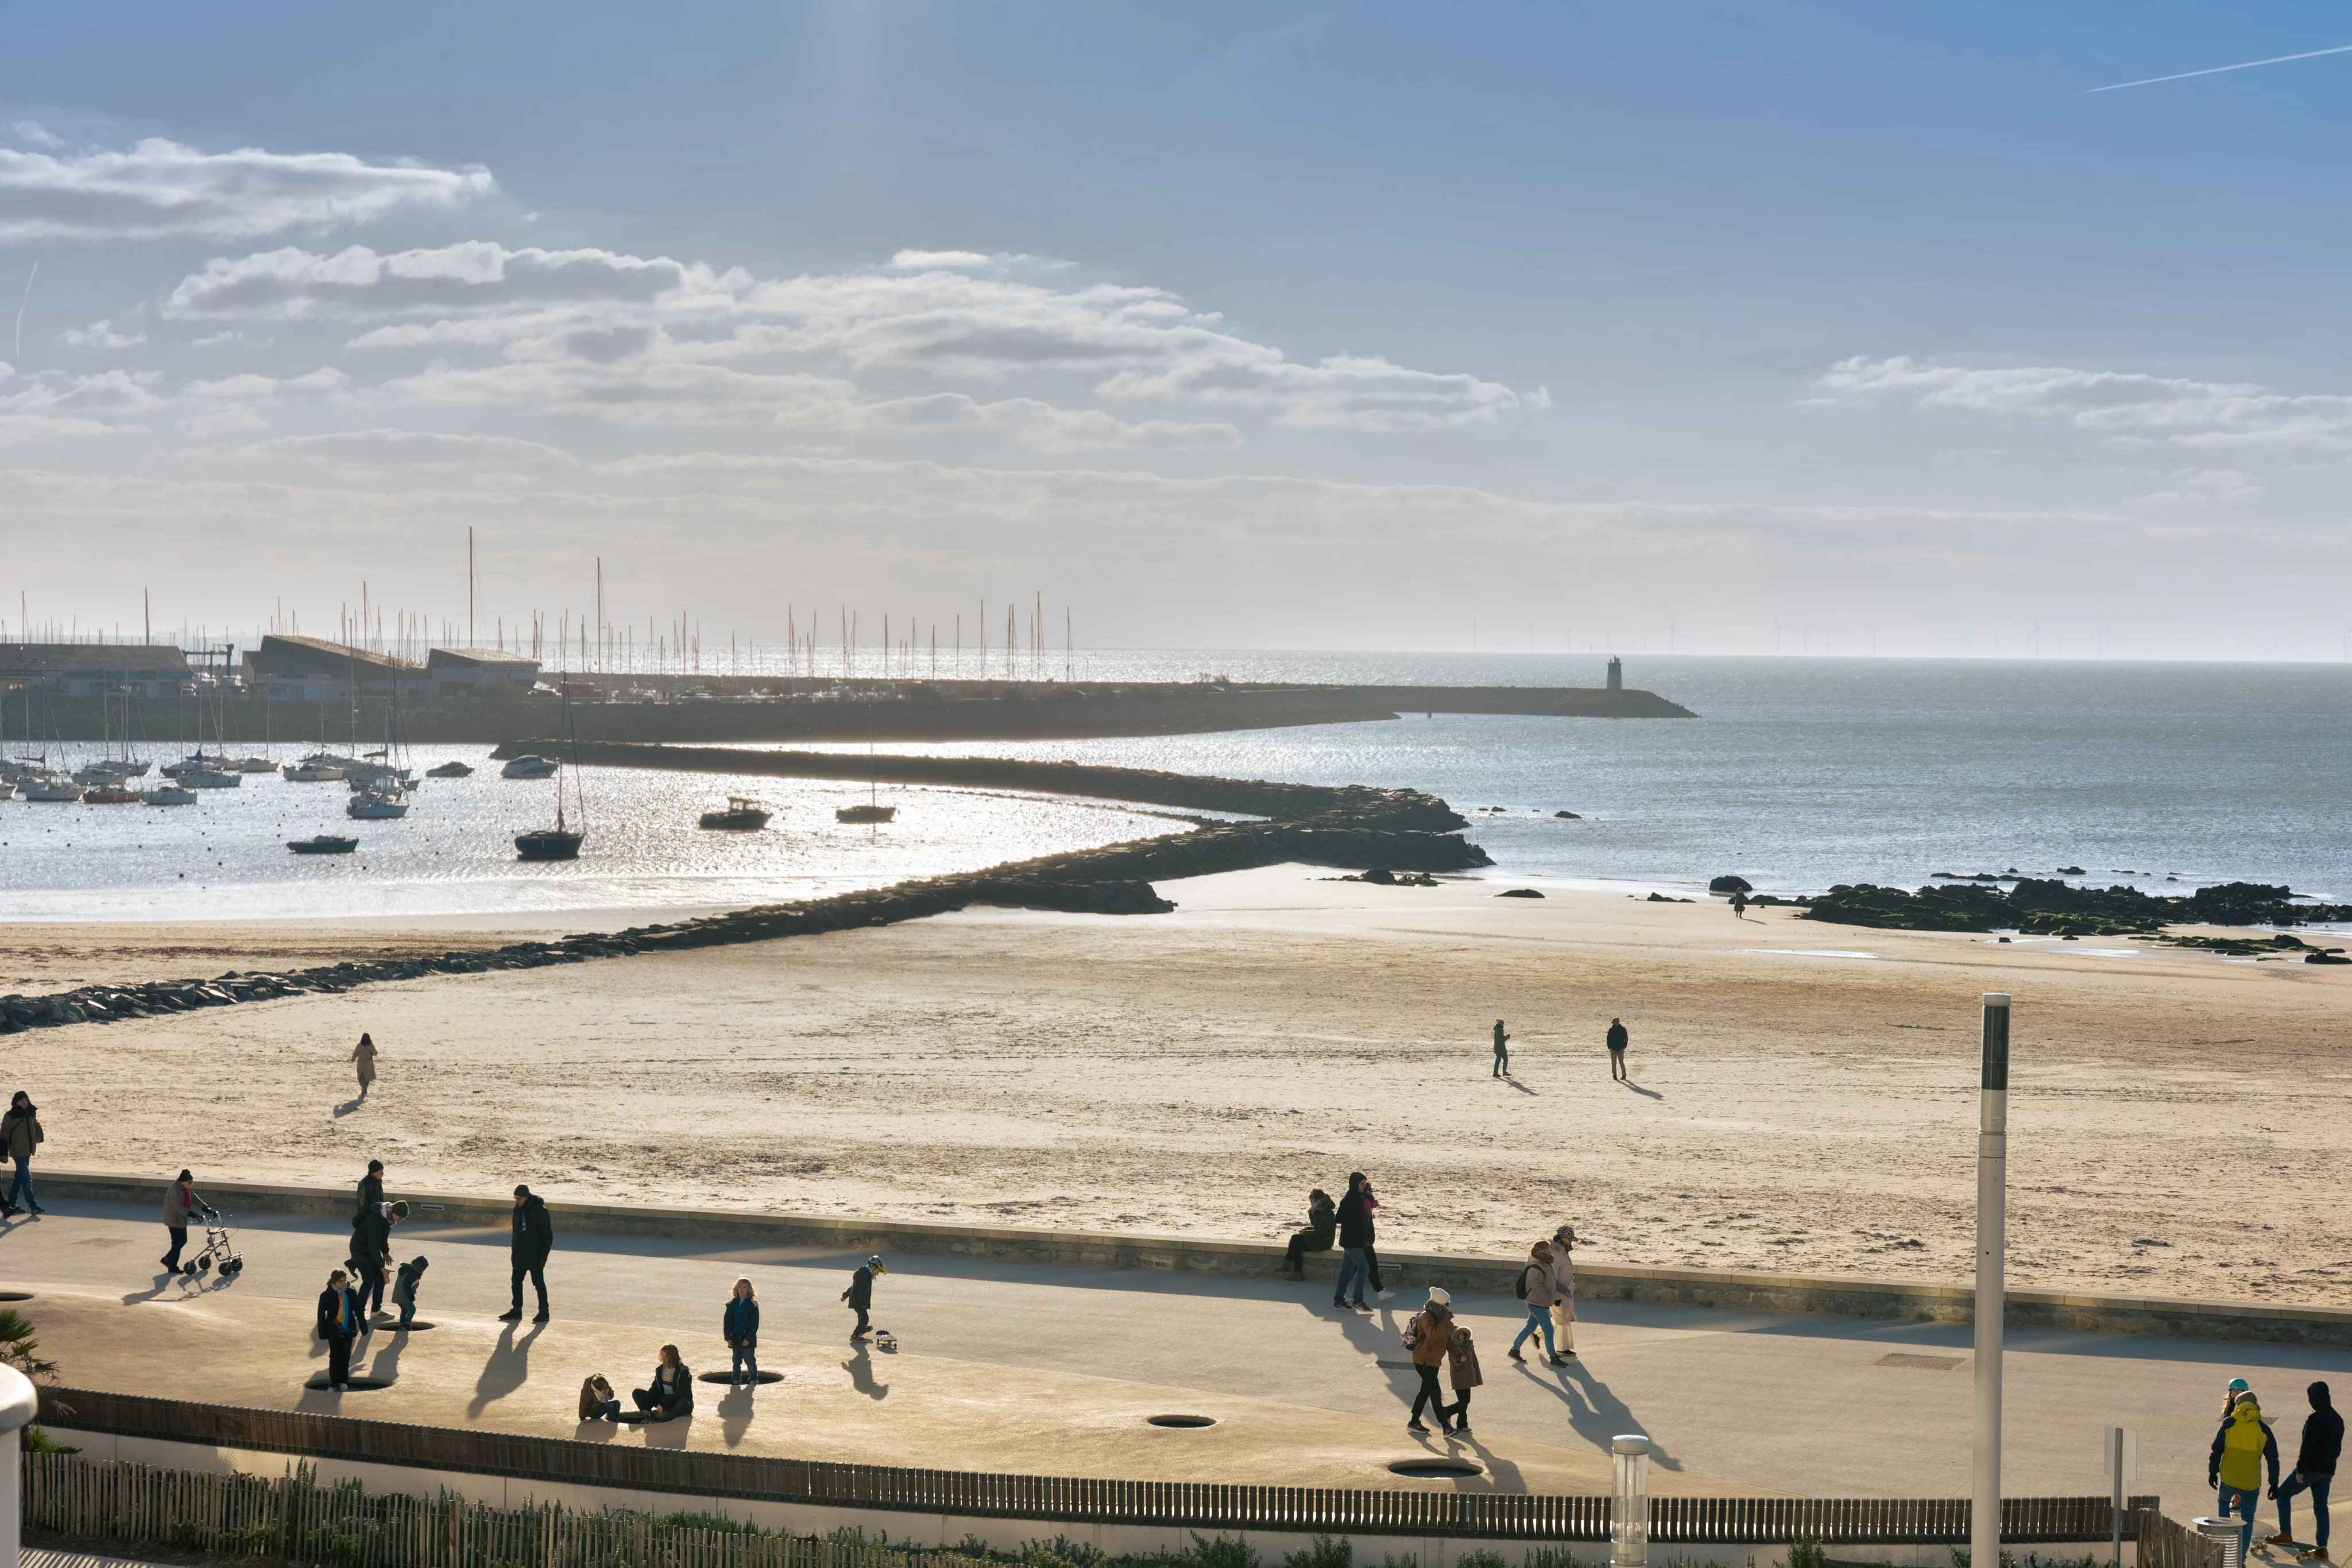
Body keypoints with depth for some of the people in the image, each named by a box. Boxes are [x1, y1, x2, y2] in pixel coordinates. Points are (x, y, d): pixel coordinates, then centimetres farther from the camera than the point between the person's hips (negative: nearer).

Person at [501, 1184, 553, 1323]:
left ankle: (544, 1312, 5)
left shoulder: (540, 1210, -14)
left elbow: (548, 1235, -12)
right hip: (520, 1253, 7)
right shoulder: (518, 1209, 7)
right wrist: (513, 1251, 15)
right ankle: (516, 1311, 18)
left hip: (535, 1254, -7)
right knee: (516, 1281, 9)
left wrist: (543, 1255, -15)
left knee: (538, 1282, -2)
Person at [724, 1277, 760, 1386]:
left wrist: (749, 1338, -14)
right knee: (736, 1361, 9)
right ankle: (737, 1379, 17)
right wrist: (728, 1337, -2)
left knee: (750, 1360, -1)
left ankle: (754, 1378, 12)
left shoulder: (753, 1305, -4)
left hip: (748, 1340, -4)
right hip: (735, 1338, 4)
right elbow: (727, 1321, 7)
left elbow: (755, 1324, -6)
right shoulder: (732, 1304, 6)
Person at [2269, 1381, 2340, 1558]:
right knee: (2321, 1507, 11)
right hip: (2328, 1470, 7)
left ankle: (2286, 1535, 3)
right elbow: (2337, 1448, 16)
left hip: (2312, 1468, -7)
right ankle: (2322, 1548, 6)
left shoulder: (2315, 1419, -18)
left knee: (2283, 1493, 8)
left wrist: (2300, 1470, -18)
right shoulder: (2338, 1420, 9)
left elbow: (2307, 1447, -21)